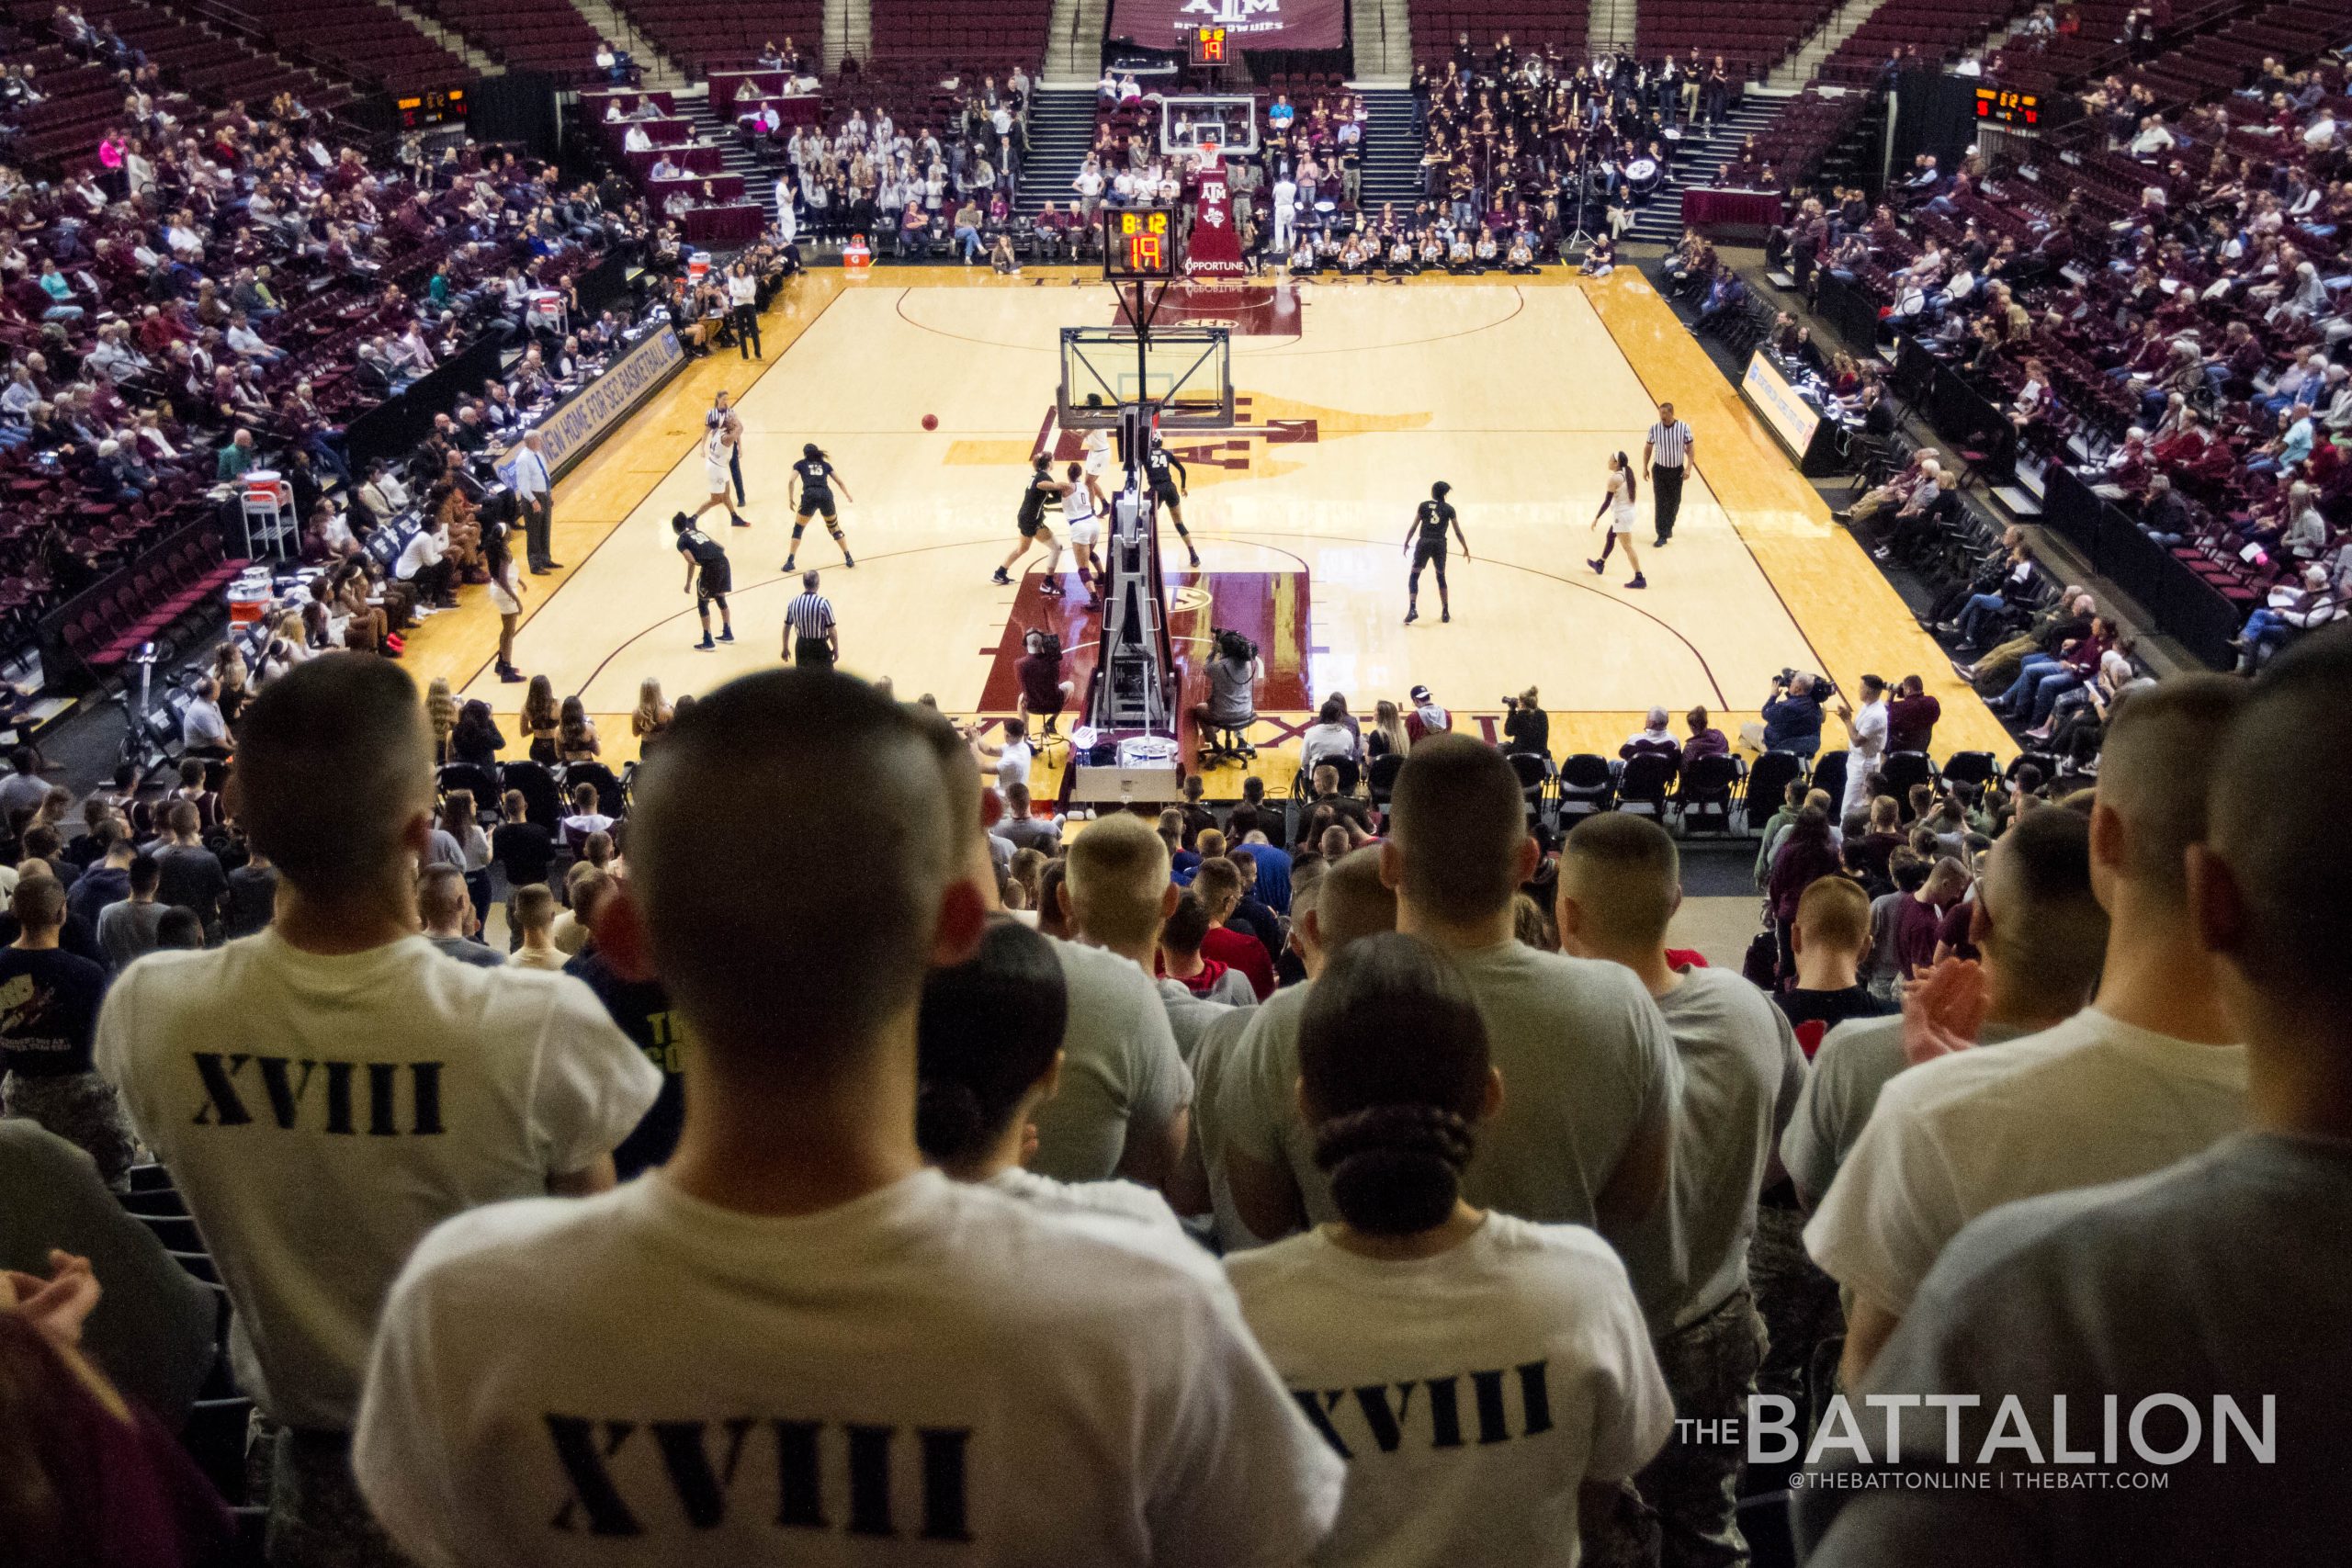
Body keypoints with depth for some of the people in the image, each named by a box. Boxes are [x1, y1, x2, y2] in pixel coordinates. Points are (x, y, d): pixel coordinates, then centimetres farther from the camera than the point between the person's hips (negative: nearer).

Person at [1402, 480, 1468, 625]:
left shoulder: (1423, 506, 5)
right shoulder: (1449, 509, 6)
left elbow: (1414, 527, 3)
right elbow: (1458, 532, 7)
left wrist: (1406, 544, 13)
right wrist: (1466, 549, 17)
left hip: (1424, 543, -1)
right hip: (1440, 544, 1)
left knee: (1414, 576, 3)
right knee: (1441, 577, 19)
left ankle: (1412, 609, -16)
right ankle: (1445, 612, 20)